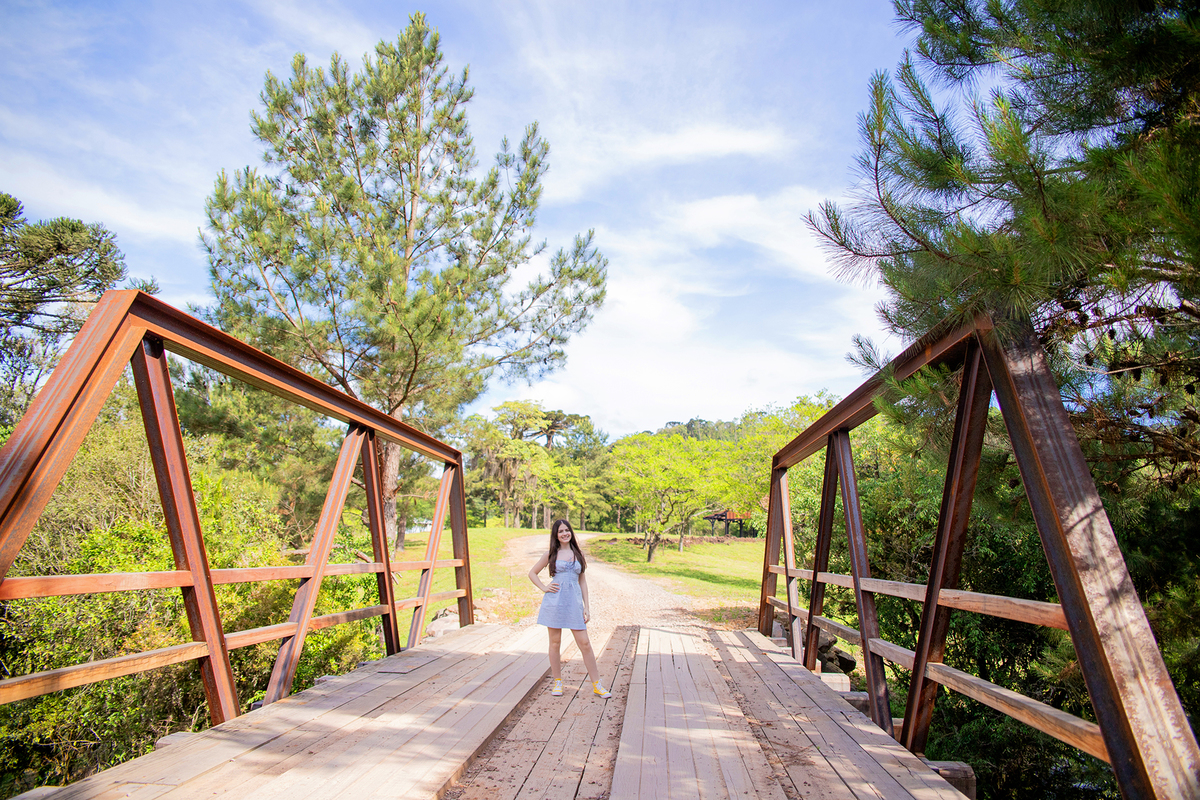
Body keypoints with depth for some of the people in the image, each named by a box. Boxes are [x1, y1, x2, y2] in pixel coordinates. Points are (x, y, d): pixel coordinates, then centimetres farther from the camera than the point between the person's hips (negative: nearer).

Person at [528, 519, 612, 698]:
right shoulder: (551, 554, 4)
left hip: (574, 602, 1)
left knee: (585, 643, 0)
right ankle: (557, 682, 24)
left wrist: (586, 607, 7)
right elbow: (532, 573, 13)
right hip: (555, 601, -1)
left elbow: (582, 581, 12)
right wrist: (544, 588, -1)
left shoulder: (578, 554, 10)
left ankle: (597, 685, 9)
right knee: (555, 643, 8)